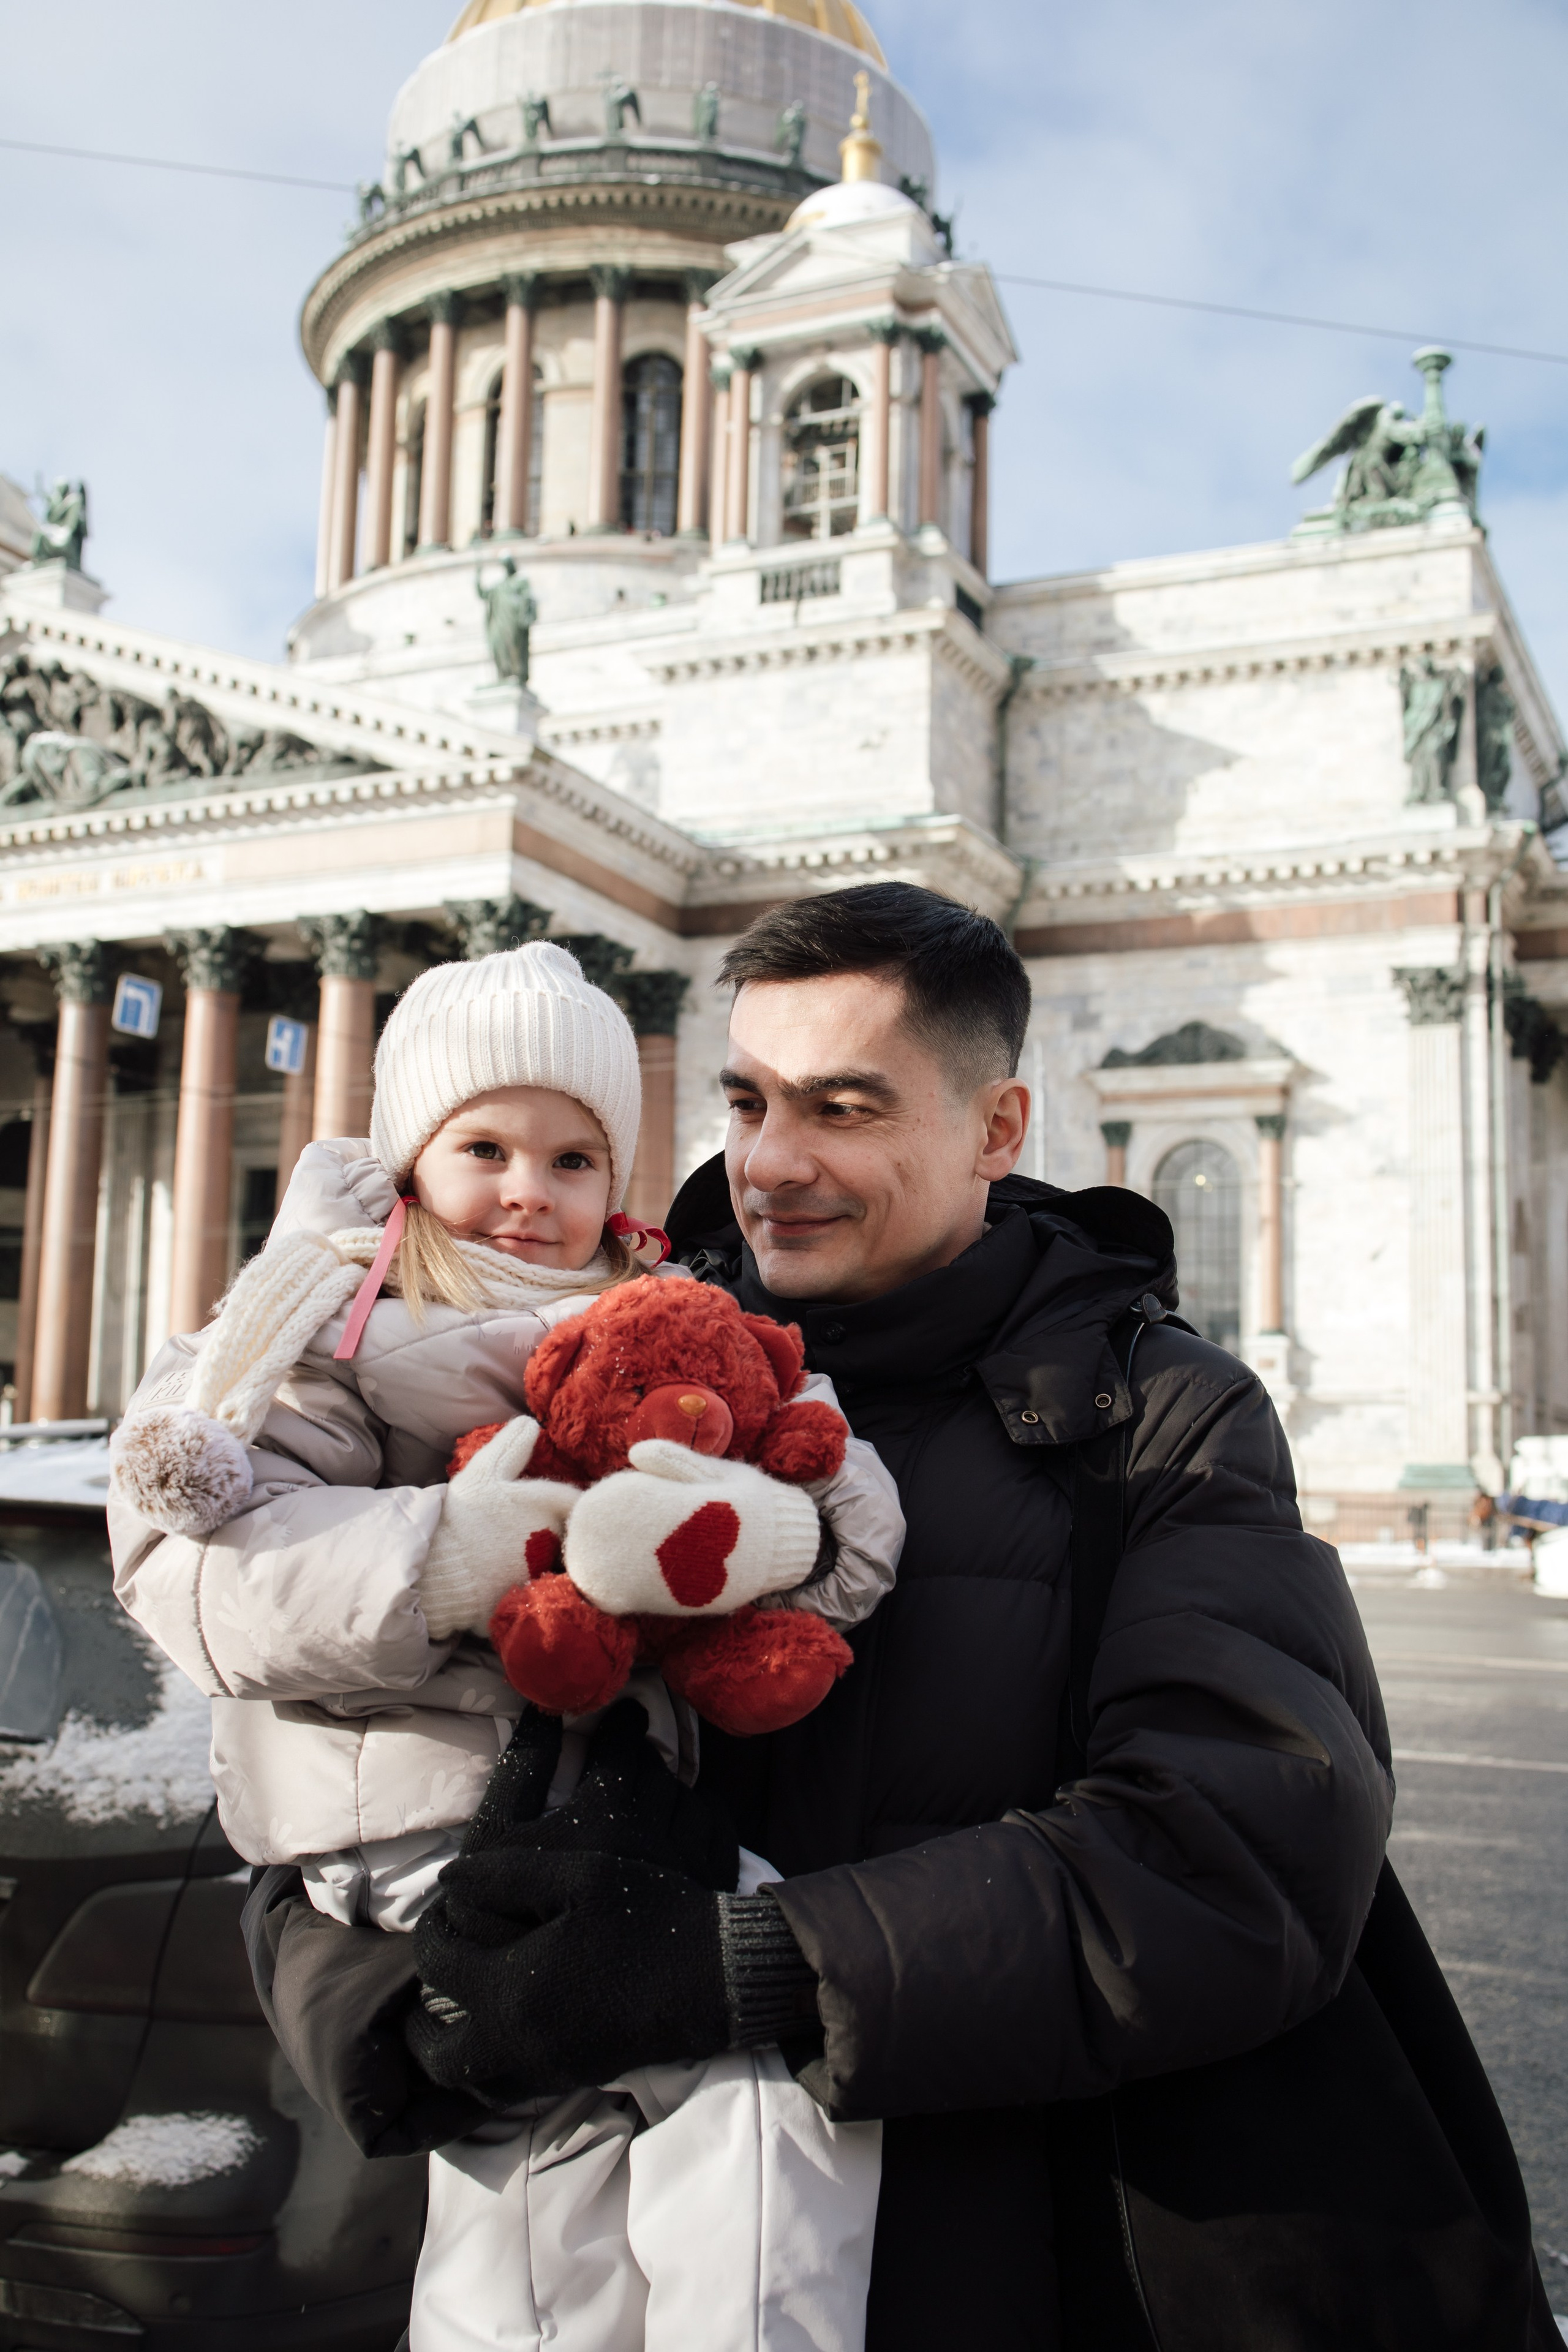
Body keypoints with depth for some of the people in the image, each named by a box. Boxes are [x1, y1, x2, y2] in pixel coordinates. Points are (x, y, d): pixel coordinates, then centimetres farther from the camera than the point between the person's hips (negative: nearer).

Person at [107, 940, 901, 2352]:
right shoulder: (332, 1331, 4)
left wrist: (785, 1532, -19)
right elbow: (197, 1558, -10)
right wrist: (439, 1559, -23)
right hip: (427, 1846, -5)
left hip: (628, 1799, 5)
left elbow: (854, 1521, 5)